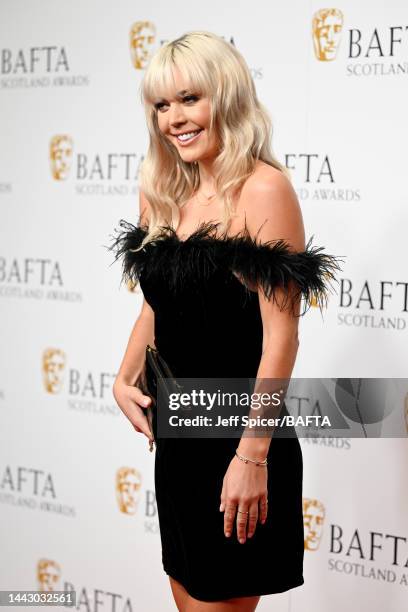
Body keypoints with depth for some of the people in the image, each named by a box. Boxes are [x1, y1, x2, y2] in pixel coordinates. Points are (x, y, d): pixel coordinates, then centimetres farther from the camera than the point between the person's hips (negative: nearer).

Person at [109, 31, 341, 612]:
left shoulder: (263, 188, -15)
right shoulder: (167, 194, 7)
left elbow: (281, 335, -18)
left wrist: (252, 456, -19)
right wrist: (124, 381, 2)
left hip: (237, 441, -7)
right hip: (176, 434, 7)